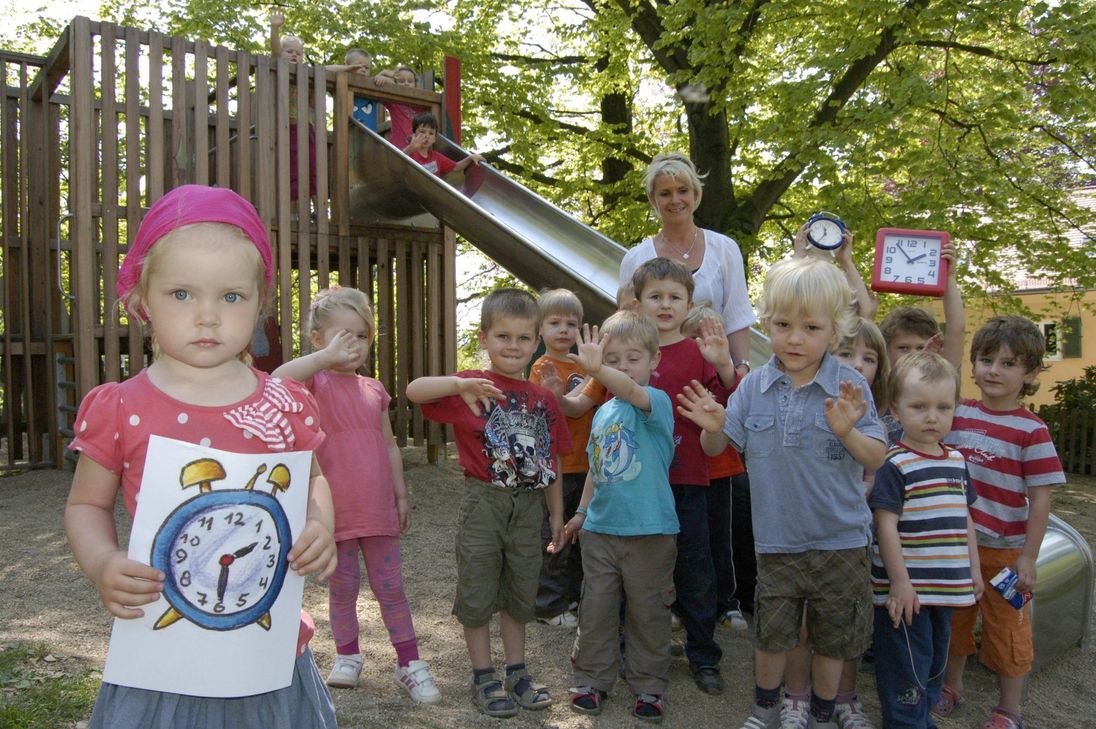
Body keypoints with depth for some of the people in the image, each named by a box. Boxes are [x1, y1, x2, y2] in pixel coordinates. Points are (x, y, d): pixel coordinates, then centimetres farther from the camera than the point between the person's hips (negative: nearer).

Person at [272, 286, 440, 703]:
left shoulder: (373, 390, 7)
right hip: (335, 509, -3)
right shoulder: (316, 383, -8)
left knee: (391, 588, 10)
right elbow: (277, 381, -32)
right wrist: (327, 356, -35)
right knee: (342, 589, 12)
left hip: (378, 509, 3)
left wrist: (401, 496, 11)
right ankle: (347, 657, 32)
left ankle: (410, 665, 20)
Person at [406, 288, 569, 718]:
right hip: (485, 503, -4)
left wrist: (557, 512, 12)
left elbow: (551, 460, 11)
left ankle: (517, 672, 33)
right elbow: (414, 391, -23)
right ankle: (483, 678, 24)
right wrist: (461, 385, -38)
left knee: (521, 594, 17)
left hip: (529, 507, 4)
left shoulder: (542, 398, 6)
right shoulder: (472, 387, -8)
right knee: (478, 594, 7)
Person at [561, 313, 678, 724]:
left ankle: (649, 686, 25)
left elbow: (632, 392, -36)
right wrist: (581, 511, 18)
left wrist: (597, 370, -53)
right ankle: (592, 681, 27)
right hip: (599, 529, 5)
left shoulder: (657, 402, -11)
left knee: (648, 613, 8)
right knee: (595, 611, 12)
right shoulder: (602, 413, 8)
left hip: (649, 531, -5)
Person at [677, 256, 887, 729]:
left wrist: (848, 431, -30)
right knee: (770, 633, 15)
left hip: (839, 541, -1)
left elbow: (876, 460, -11)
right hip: (775, 541, 2)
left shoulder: (850, 388, -11)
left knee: (833, 637, 16)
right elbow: (718, 448, 1)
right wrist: (713, 428, -21)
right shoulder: (754, 386, -4)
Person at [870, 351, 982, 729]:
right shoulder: (894, 464, -15)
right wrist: (900, 582, -19)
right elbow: (886, 526, -18)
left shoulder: (957, 461, 8)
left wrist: (974, 569, 16)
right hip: (906, 590, -8)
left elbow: (964, 518, 17)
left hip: (947, 587, 8)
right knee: (907, 670, 1)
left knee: (935, 662, 21)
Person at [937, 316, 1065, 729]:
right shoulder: (958, 415, 0)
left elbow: (1040, 499, -12)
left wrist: (1028, 559, -14)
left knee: (1008, 630, 10)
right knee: (953, 619, 18)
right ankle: (951, 687, 38)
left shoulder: (1032, 431, -12)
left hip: (1004, 550, -4)